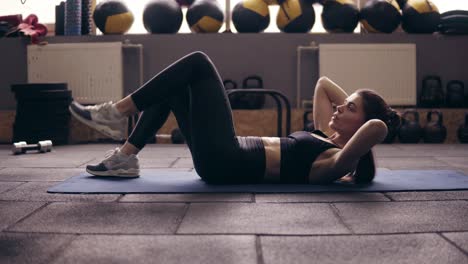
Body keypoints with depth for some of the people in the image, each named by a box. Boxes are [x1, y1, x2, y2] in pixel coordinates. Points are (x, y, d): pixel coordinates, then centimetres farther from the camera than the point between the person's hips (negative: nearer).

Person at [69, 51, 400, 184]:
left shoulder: (338, 160, -11)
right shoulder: (327, 138, 16)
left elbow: (378, 127, -32)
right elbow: (323, 84, 28)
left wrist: (364, 114, -12)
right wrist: (352, 101, 18)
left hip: (225, 163, -9)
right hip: (226, 159, 9)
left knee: (198, 62, -8)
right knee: (173, 88, 16)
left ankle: (117, 113, -4)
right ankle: (127, 157, 10)